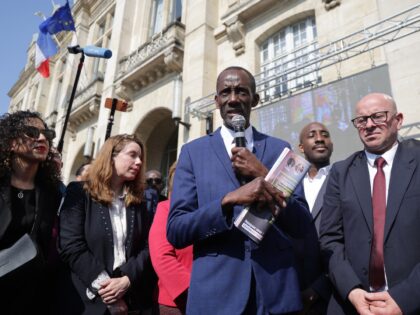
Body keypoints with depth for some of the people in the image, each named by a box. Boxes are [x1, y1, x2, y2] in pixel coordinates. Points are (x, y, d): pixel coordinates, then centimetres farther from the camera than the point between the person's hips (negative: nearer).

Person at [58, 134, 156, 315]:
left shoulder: (137, 201, 6)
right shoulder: (80, 192, -5)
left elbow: (146, 247, 1)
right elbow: (71, 247, -12)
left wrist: (126, 281, -14)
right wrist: (103, 286, -16)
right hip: (91, 298, -3)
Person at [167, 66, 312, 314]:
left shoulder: (280, 149, 3)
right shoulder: (193, 151, -1)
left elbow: (301, 225, 0)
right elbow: (175, 230, -8)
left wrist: (263, 175, -14)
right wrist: (229, 199, -23)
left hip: (276, 289, 2)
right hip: (215, 293, -1)